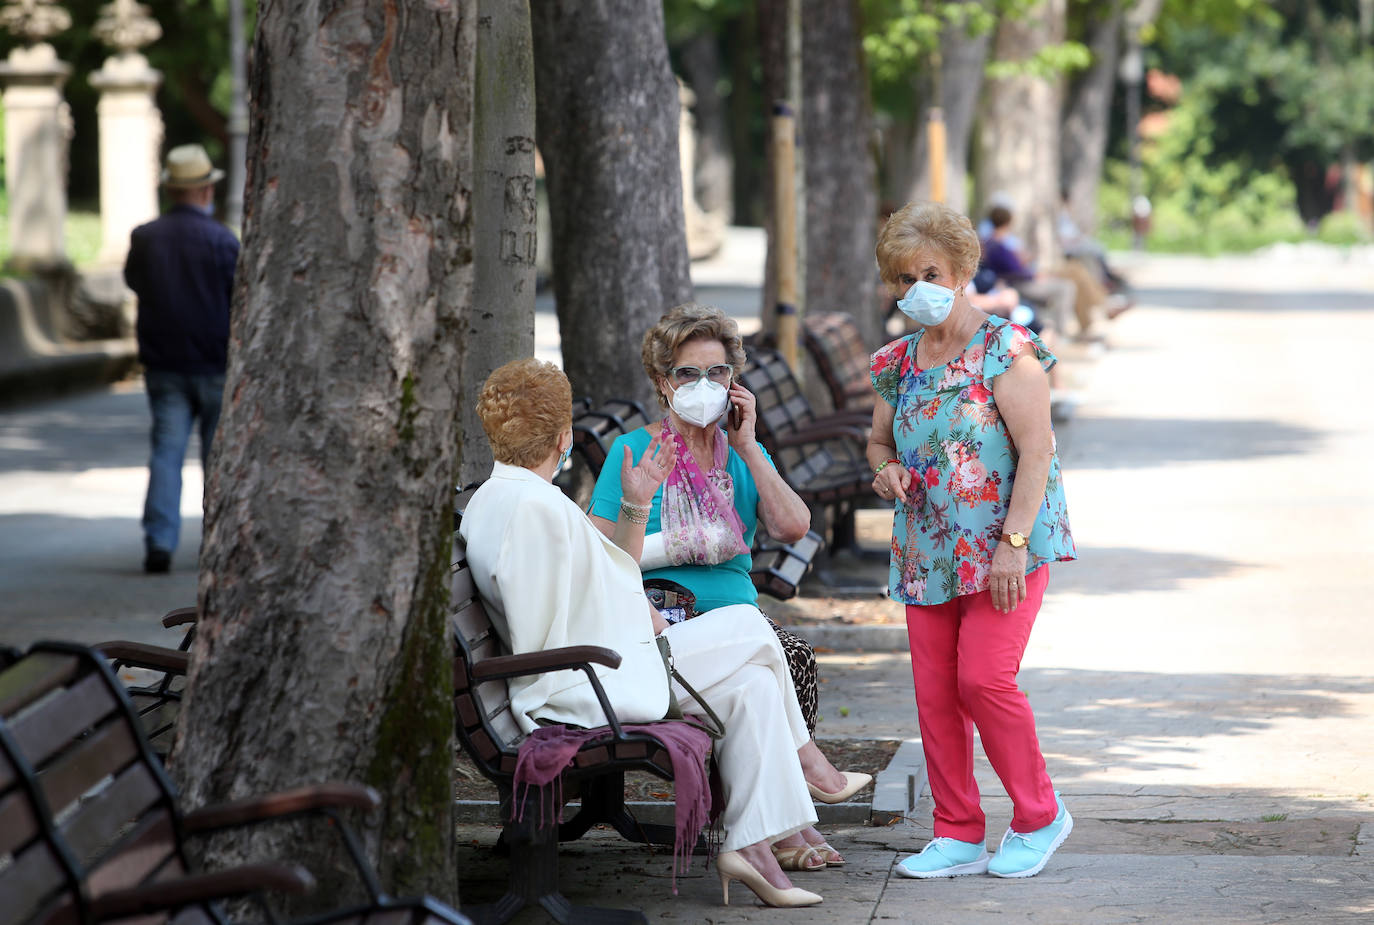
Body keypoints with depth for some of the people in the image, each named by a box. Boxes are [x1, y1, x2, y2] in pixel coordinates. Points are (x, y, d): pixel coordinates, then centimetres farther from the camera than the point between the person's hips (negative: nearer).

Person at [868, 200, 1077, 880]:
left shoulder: (1007, 351, -9)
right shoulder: (898, 363, 11)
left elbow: (1036, 450, -13)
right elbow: (879, 441, 24)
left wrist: (1013, 543, -19)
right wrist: (885, 469, -2)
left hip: (1004, 548, -6)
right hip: (927, 553, 7)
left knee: (983, 678, -14)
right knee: (934, 690, 2)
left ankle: (1039, 817, 5)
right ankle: (958, 836, 11)